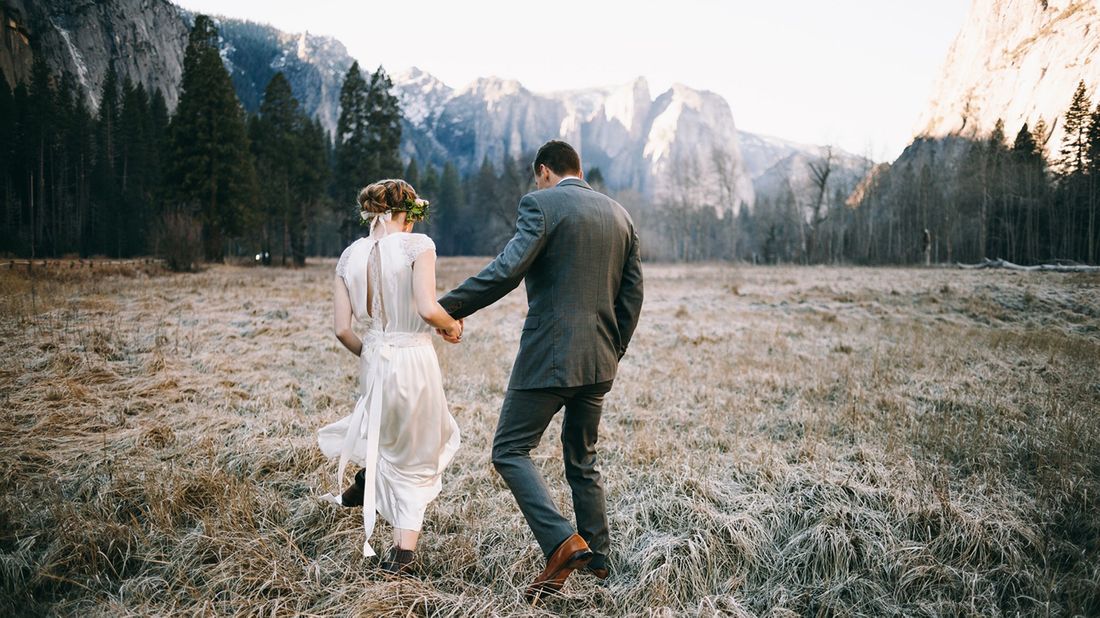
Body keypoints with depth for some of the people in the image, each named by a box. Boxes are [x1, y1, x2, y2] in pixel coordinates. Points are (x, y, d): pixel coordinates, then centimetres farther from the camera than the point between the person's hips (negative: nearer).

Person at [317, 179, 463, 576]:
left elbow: (341, 328, 2)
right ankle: (403, 552, 14)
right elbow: (427, 309, -22)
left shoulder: (350, 256, 4)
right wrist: (451, 326, -1)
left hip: (374, 361, 4)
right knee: (416, 460, 13)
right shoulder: (417, 245, -10)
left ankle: (367, 482, 49)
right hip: (415, 360, -4)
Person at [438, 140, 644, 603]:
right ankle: (597, 557, 27)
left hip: (548, 356, -7)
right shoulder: (619, 214, 13)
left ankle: (562, 542, -11)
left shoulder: (541, 204, -7)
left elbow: (506, 270, -21)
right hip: (599, 360, 7)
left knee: (510, 451, 2)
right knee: (582, 458, 21)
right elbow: (632, 294, 13)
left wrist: (447, 308, -14)